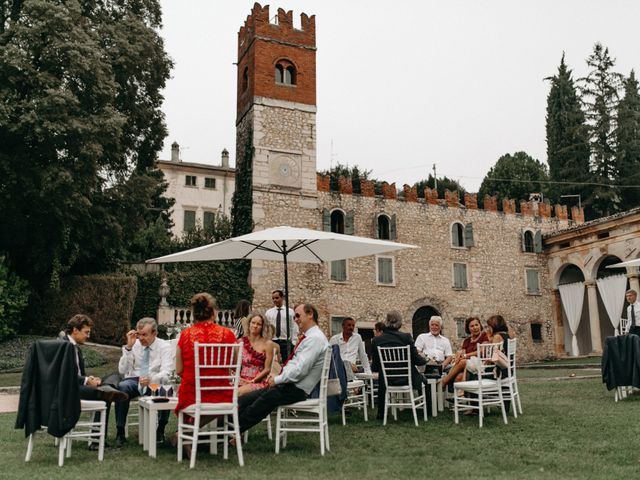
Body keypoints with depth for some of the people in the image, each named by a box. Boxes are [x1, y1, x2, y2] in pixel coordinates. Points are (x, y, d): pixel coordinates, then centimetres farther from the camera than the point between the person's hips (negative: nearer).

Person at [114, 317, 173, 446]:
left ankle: (160, 430, -12)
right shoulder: (134, 345, 4)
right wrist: (128, 347, -14)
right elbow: (122, 370, -5)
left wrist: (150, 379, -35)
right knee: (121, 387, -33)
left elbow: (165, 374, -14)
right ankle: (120, 432, -23)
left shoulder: (164, 347, -2)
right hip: (133, 381, 2)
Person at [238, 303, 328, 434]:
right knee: (244, 399, 1)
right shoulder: (309, 337, 17)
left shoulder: (315, 338, -16)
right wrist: (277, 376, 8)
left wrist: (277, 379, -13)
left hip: (296, 390, -9)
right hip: (289, 385, 9)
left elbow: (300, 370, -23)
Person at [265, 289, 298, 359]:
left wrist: (293, 343, -3)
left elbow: (294, 328, 4)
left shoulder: (290, 311, 5)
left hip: (286, 342, -1)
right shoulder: (268, 312, 8)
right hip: (272, 342, 1)